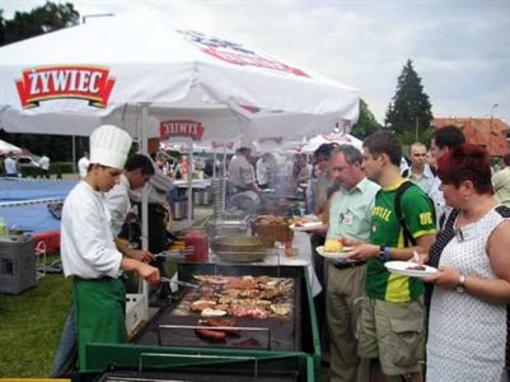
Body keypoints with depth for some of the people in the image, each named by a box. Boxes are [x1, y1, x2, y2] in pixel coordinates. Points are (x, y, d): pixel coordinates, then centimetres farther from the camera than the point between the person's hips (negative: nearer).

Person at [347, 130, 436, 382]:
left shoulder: (412, 197, -18)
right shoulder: (381, 194, 9)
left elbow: (427, 250, -19)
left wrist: (379, 252, -21)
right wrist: (361, 246, 5)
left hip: (400, 297, -8)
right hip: (373, 292, 8)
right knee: (376, 360, 19)